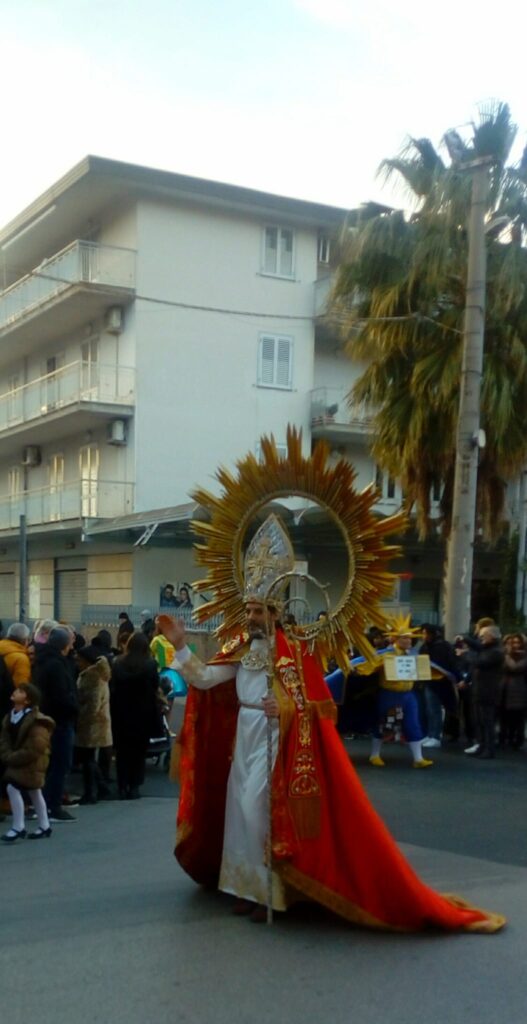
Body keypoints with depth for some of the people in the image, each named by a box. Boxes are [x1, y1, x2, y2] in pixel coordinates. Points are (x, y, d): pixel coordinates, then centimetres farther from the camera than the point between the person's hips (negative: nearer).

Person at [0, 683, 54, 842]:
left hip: (32, 763, -9)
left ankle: (18, 827, -8)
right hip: (18, 761, 9)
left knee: (13, 788, -17)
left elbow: (34, 750, -25)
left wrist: (13, 758, -21)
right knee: (34, 792, 16)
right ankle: (44, 826, 27)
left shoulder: (36, 721, -24)